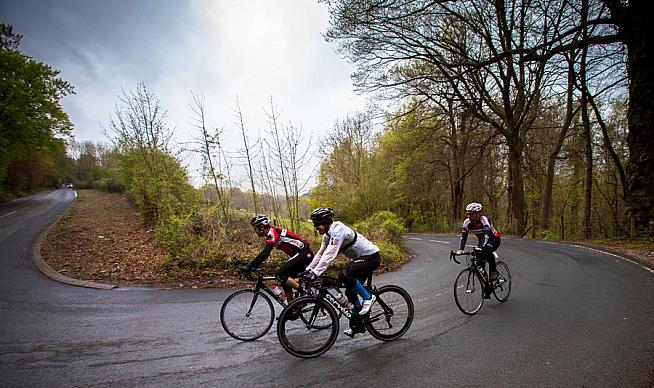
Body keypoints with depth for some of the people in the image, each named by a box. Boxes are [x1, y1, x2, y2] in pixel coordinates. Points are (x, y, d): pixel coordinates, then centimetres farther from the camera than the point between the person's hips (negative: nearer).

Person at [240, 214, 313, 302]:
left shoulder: (272, 233, -16)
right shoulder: (270, 234, 13)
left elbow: (264, 254, -26)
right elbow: (264, 253, 20)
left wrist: (249, 267, -23)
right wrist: (252, 266, 13)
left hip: (304, 254, -10)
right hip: (300, 254, 10)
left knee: (280, 275, -16)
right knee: (285, 281, 9)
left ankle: (304, 292, -9)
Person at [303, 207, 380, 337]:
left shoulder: (338, 230, -25)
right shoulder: (328, 235, 5)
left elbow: (329, 255, -32)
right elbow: (320, 254, 11)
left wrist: (315, 273, -34)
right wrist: (308, 269, 5)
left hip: (371, 257, -10)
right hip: (360, 258, 10)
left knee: (344, 275, -29)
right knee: (350, 292, 8)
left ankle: (368, 297, -9)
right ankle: (357, 325, 22)